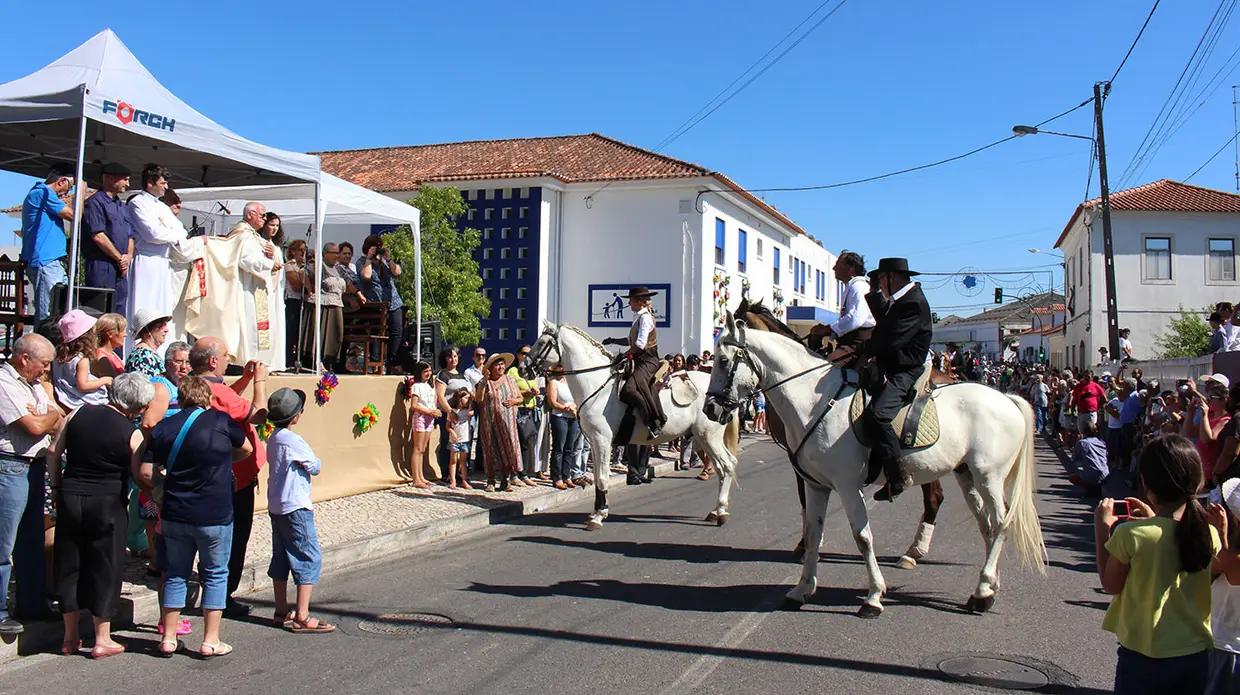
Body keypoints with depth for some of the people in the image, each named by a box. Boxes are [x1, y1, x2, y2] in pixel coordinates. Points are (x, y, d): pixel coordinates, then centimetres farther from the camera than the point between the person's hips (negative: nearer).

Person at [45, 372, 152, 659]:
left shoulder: (78, 414, 1)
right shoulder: (132, 435, -10)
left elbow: (53, 453, 6)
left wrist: (57, 487, 15)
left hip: (69, 498, 4)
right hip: (107, 505, -4)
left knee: (68, 565, 14)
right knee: (105, 569, 7)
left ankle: (70, 637, 23)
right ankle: (102, 640, 11)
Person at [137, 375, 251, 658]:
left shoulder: (163, 428, 0)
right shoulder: (221, 422, -7)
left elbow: (142, 473, -1)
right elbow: (247, 449, 10)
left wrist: (166, 486, 17)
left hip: (174, 515, 3)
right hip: (215, 517, -3)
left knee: (176, 574, 17)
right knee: (215, 575, 10)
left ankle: (168, 638, 22)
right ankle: (211, 641, 12)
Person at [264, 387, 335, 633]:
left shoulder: (273, 438, 8)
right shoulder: (293, 440, -18)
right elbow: (315, 467, -12)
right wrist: (315, 462, 9)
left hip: (276, 506, 10)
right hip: (295, 507, -10)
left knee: (281, 558, 14)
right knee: (310, 557, -5)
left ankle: (282, 612, 22)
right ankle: (302, 617, -7)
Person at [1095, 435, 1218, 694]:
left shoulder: (1131, 535, -21)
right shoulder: (1209, 533, -8)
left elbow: (1111, 585, -7)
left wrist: (1102, 528, -2)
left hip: (1144, 656, -4)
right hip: (1197, 655, 4)